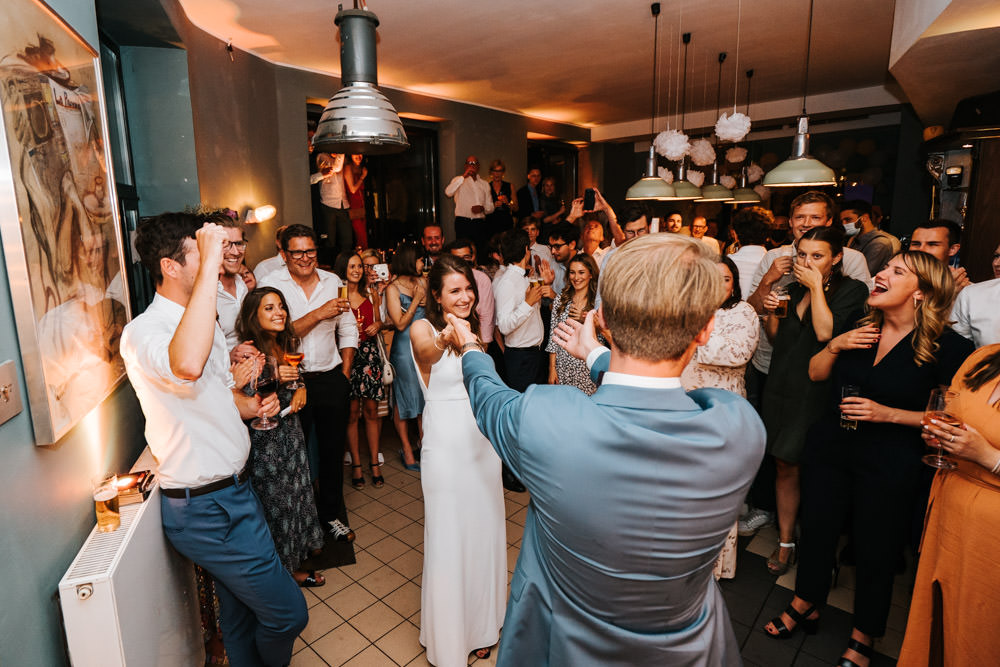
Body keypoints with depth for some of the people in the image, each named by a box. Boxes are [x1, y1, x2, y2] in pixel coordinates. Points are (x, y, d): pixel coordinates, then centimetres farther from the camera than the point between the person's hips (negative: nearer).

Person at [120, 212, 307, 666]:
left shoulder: (203, 322, 10)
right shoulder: (143, 332, -20)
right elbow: (186, 366, -46)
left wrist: (253, 406, 1)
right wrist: (211, 265, -39)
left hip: (234, 489, 9)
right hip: (206, 511, -8)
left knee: (241, 611, 22)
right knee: (286, 613, 2)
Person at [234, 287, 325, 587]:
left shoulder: (287, 344, 1)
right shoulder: (250, 354, -21)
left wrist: (300, 388, -6)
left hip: (291, 432, 7)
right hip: (266, 441, -7)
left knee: (297, 491, 20)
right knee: (277, 501, 9)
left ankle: (302, 547, 42)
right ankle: (287, 570, 29)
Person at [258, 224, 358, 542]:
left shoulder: (333, 282, 5)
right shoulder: (271, 284, -6)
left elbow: (348, 330, 10)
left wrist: (345, 373, 4)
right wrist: (319, 314, -24)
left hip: (331, 379, 3)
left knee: (333, 449, 13)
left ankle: (331, 513, 32)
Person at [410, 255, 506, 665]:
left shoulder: (473, 329, 8)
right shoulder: (423, 329, -10)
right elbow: (425, 352, -36)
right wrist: (444, 341, -54)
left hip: (483, 441, 6)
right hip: (446, 446, -5)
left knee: (483, 533, 17)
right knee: (448, 541, 6)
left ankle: (480, 624, 40)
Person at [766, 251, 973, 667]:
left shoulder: (946, 346, -12)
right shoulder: (859, 324, 0)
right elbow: (815, 374, 6)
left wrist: (887, 414, -20)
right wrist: (835, 345, -11)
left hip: (888, 464, -4)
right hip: (829, 447, 4)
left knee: (875, 550, 11)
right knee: (817, 531, 16)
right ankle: (806, 607, 41)